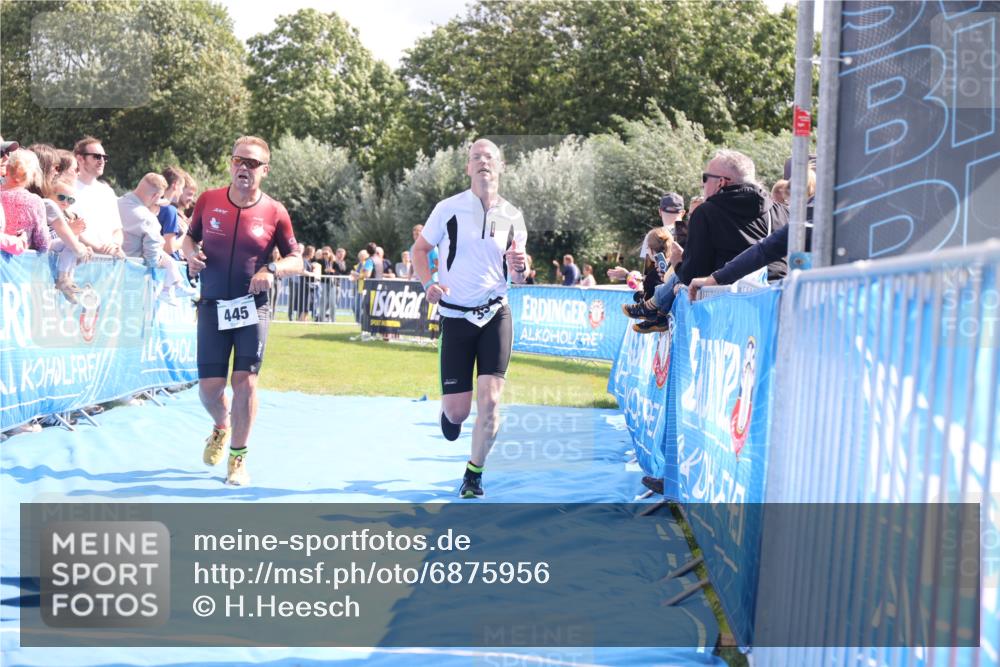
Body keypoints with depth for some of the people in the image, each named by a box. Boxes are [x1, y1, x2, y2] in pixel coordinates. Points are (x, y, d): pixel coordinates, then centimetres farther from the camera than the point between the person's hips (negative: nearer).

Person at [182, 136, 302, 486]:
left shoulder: (274, 212, -5)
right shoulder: (208, 200, -1)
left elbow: (296, 260, 2)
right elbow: (190, 236, 15)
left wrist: (273, 270, -18)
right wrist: (191, 254, -7)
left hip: (253, 308, -1)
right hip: (212, 306, 2)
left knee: (245, 381, -7)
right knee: (209, 386, 1)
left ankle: (238, 458, 10)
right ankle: (222, 427, 37)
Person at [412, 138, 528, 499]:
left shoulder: (512, 216, 3)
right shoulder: (448, 208, -4)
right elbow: (419, 249, 7)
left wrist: (519, 268, -12)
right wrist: (428, 283, -11)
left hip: (495, 314, 1)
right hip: (455, 316, -1)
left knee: (489, 400, -10)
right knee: (457, 410, -1)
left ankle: (474, 474, 11)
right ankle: (447, 410, 39)